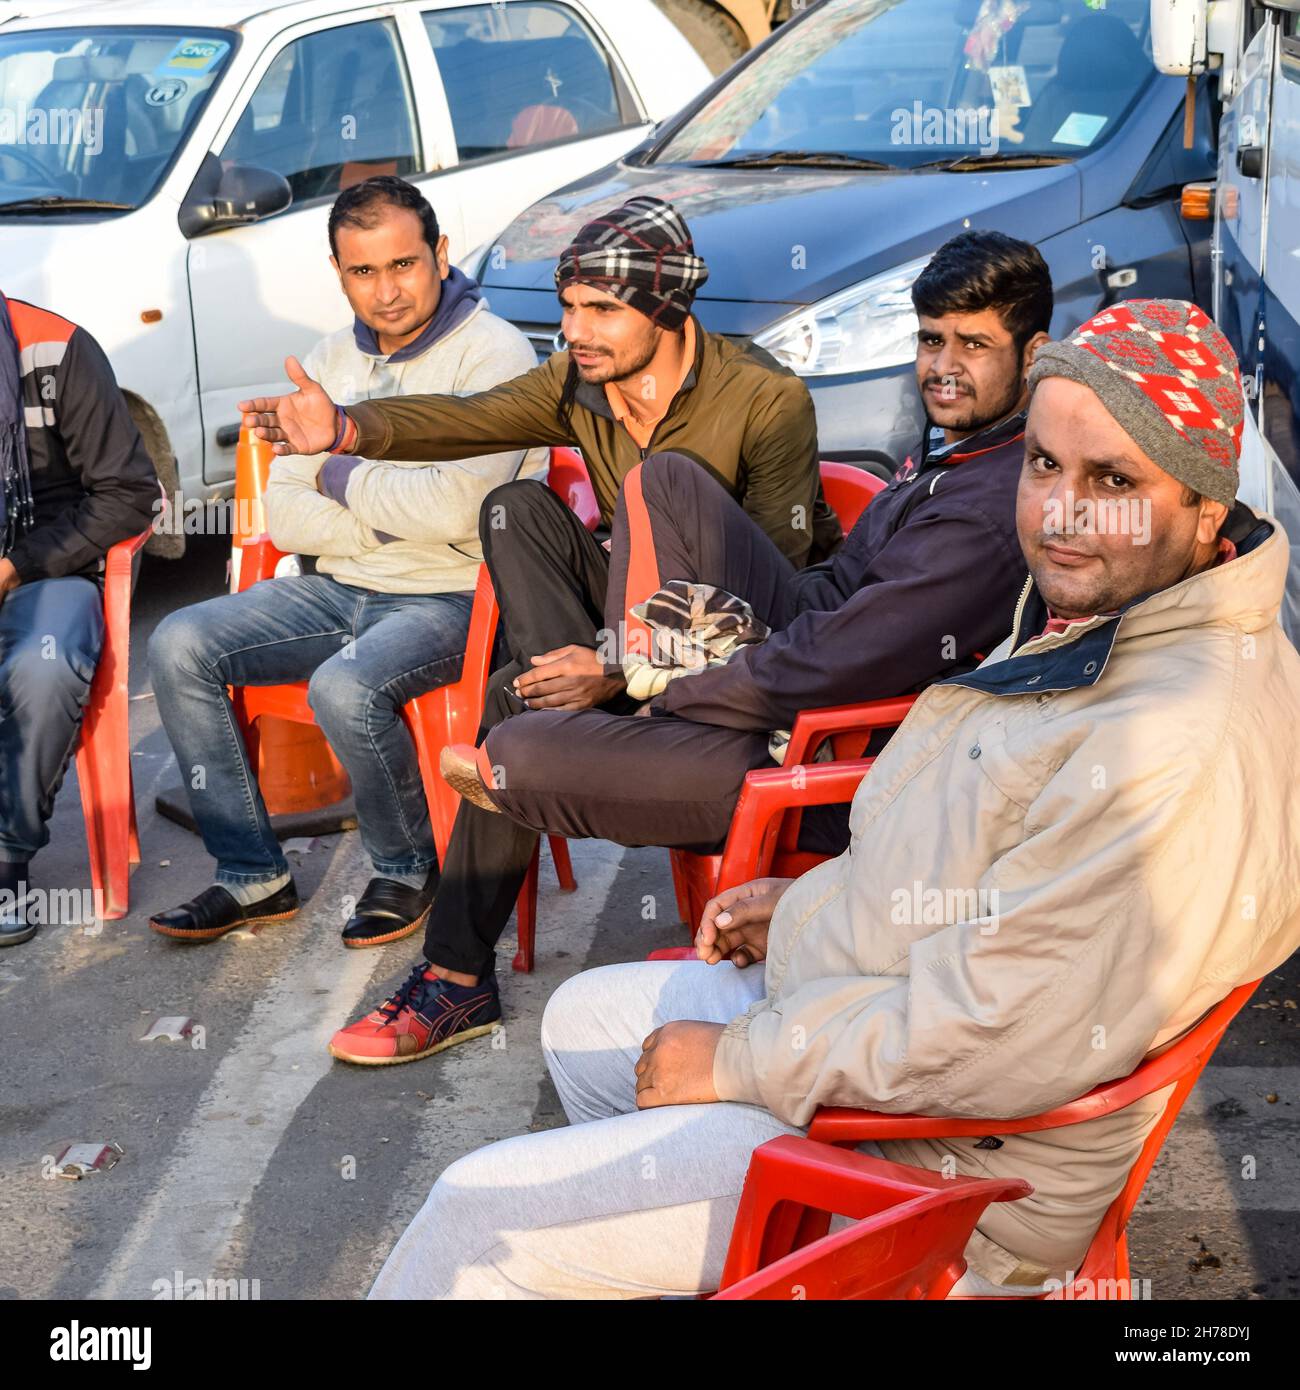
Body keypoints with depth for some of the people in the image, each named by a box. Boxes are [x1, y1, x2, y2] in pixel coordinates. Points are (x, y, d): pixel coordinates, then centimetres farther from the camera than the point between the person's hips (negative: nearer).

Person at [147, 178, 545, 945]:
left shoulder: (494, 354, -12)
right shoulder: (331, 361, 10)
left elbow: (456, 508, -24)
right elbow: (282, 513, 5)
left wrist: (344, 478, -8)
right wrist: (394, 518, -11)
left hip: (453, 601, -7)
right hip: (342, 591, 7)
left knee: (344, 688, -34)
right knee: (179, 645, -8)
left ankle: (409, 870, -4)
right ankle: (255, 875, 0)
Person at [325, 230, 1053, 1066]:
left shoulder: (996, 509, -26)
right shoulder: (958, 444, 8)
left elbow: (827, 670, -27)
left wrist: (664, 694, -13)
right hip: (805, 669, 11)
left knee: (523, 753, -20)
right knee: (665, 481, 6)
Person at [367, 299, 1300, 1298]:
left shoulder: (1188, 746, -32)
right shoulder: (1084, 617, 3)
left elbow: (1004, 1039, -32)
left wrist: (737, 1062, -21)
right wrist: (813, 903, 10)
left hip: (948, 1172, -10)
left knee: (480, 1214, -8)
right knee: (584, 1017, 26)